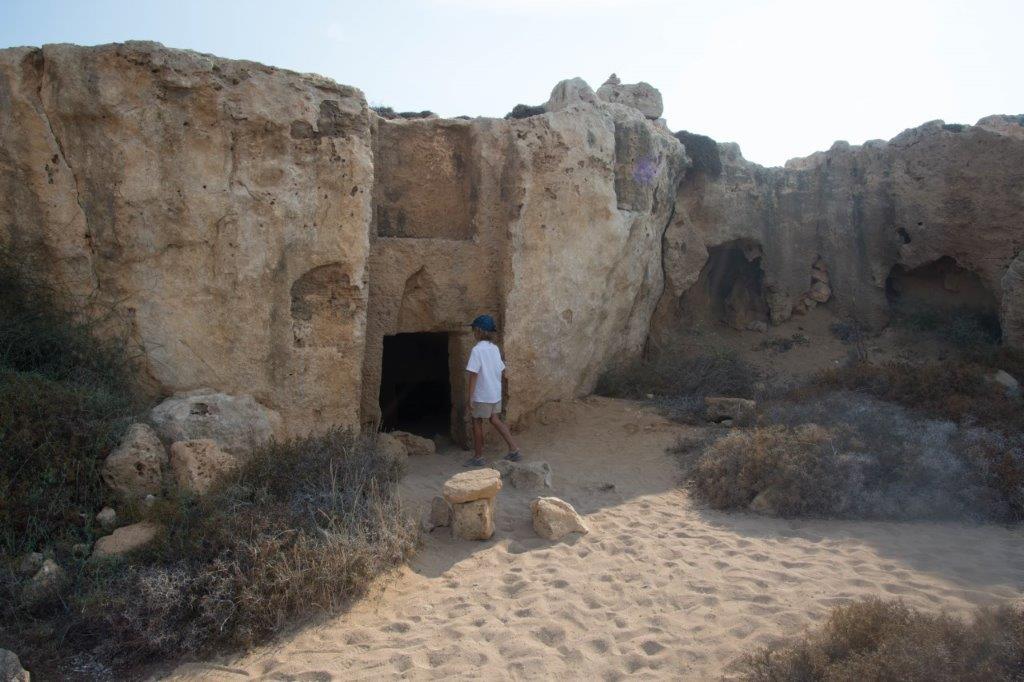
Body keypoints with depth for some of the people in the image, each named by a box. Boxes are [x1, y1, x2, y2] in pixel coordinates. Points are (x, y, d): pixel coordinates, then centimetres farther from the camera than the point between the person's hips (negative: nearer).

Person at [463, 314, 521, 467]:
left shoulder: (477, 350, -18)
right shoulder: (495, 348, 5)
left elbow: (473, 374, -20)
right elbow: (502, 370, 12)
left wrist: (470, 398, -18)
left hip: (482, 395, -7)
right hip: (496, 393, 7)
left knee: (477, 423, 8)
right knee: (495, 420, 18)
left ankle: (478, 457, 17)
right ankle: (514, 449, 16)